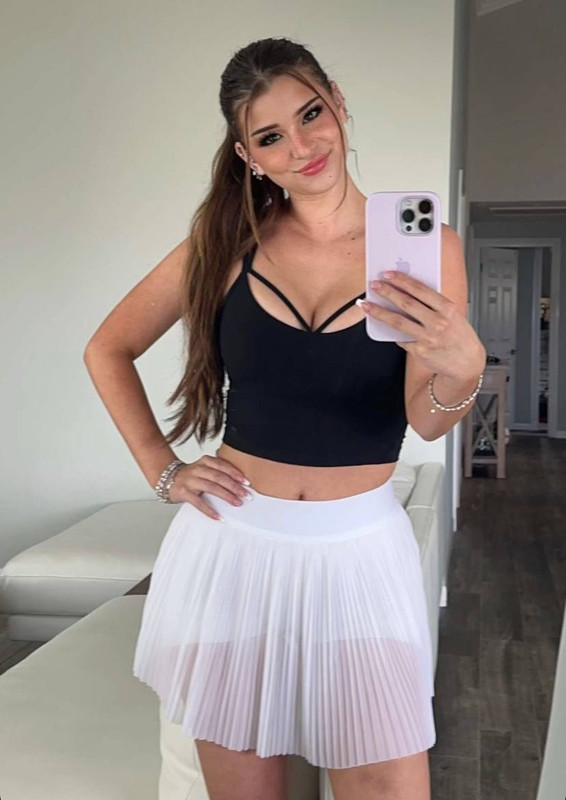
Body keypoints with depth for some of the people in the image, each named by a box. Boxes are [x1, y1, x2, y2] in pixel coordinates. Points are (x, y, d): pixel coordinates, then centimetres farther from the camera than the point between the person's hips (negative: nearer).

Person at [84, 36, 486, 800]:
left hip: (359, 551, -1)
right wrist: (161, 470, 2)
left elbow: (427, 419, -12)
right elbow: (108, 350, 10)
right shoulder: (228, 243, 0)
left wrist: (461, 367, -34)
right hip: (231, 544, 2)